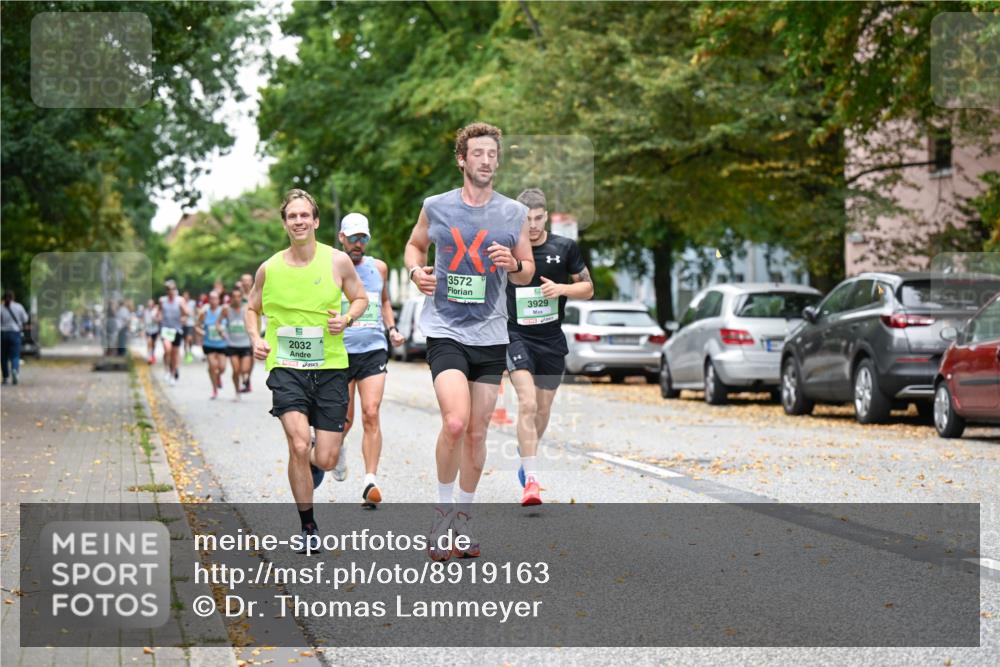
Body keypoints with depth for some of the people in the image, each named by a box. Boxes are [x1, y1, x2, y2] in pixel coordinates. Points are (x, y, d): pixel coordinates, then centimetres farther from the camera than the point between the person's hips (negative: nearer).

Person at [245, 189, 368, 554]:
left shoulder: (338, 261, -1)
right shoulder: (269, 269, 1)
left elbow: (361, 298, 12)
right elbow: (252, 309, 16)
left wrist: (346, 318, -9)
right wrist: (256, 339, -3)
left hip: (330, 366, 1)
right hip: (285, 366, -1)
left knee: (326, 458, -1)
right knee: (298, 445, -19)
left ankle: (311, 463, 40)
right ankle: (308, 527, -2)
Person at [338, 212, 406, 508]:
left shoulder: (379, 268, 11)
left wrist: (392, 329, 12)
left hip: (373, 350, 2)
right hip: (340, 350, -1)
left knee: (371, 415, -12)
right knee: (344, 419, 5)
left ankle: (370, 482, -14)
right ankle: (335, 447, 42)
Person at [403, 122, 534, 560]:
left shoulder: (514, 213, 5)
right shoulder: (436, 207, 2)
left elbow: (528, 273, 13)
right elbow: (415, 245, 19)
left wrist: (513, 265, -9)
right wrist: (416, 271, -2)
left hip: (491, 334, 3)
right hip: (445, 330, -3)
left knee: (477, 433, 8)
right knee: (455, 422, -20)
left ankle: (463, 519, 23)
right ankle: (442, 511, -2)